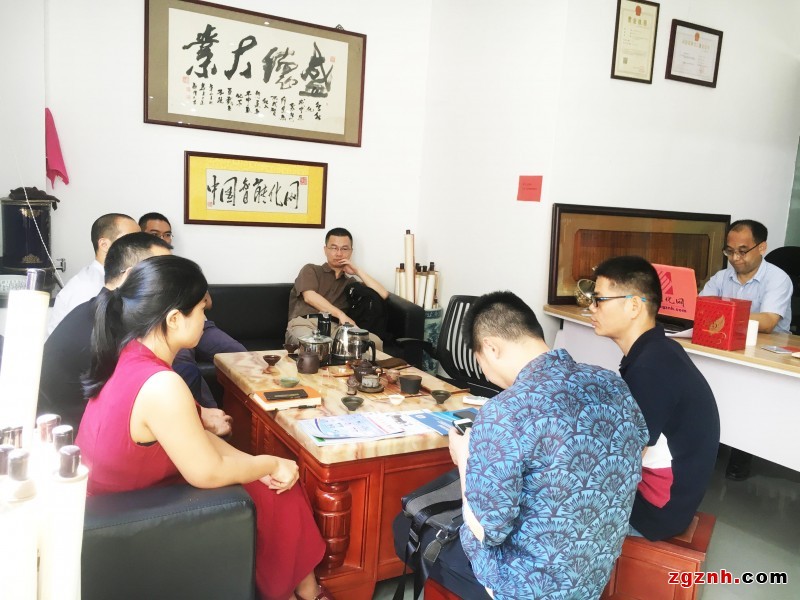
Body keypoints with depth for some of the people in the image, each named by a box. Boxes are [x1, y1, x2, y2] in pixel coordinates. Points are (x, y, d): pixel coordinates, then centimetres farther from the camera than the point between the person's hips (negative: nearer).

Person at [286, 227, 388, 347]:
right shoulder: (310, 270, 21)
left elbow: (383, 295, 16)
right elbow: (309, 297, 0)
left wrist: (358, 272, 14)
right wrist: (341, 315, -11)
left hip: (333, 328, 3)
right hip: (304, 323, -3)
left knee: (375, 342, -27)